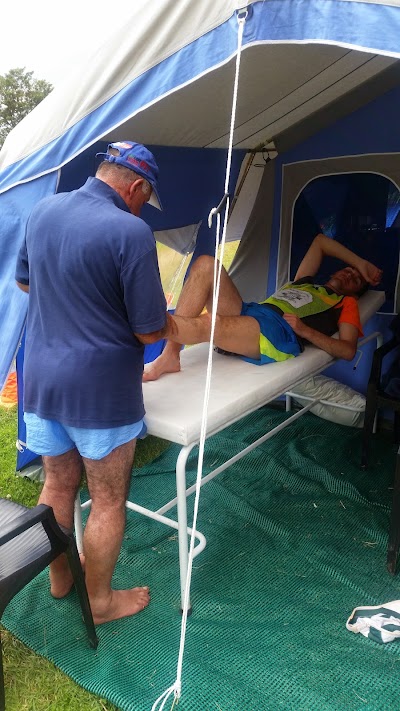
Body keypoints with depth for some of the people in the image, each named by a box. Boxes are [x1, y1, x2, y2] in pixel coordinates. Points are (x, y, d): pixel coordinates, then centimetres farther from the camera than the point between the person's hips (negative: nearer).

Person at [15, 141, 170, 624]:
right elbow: (149, 331, -16)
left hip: (41, 380, 7)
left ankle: (59, 579, 44)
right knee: (108, 499, 13)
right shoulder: (130, 231, -20)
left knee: (57, 485, 23)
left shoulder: (42, 211, 2)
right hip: (101, 389, -6)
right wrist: (167, 324, 6)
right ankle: (99, 601, 32)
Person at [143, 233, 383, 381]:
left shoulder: (346, 303, 20)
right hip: (246, 313, 7)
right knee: (206, 264, -13)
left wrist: (305, 330, -7)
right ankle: (170, 356, -23)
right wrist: (360, 262, 41)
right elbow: (320, 241, 46)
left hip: (278, 335, -7)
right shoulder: (305, 283, 37)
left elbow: (349, 350, 4)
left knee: (208, 324, -37)